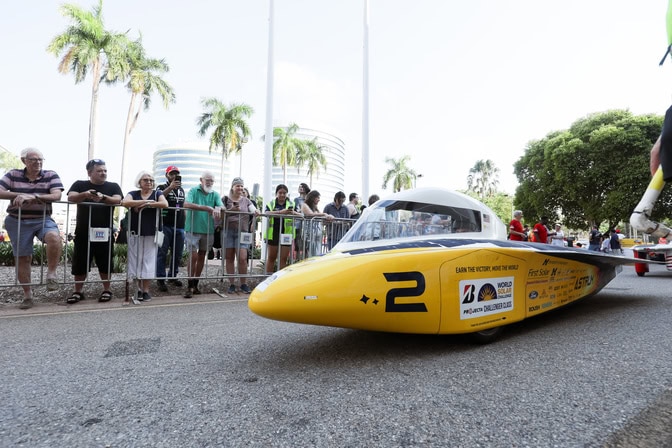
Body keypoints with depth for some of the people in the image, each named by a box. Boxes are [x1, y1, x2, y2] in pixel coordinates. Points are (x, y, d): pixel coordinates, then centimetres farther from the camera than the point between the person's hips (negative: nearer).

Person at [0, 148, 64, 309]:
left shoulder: (51, 175, 0)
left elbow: (57, 195, -14)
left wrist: (33, 196, -28)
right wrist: (19, 195, -20)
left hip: (43, 219, -2)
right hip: (17, 221, 2)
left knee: (54, 237, -36)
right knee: (23, 258, 7)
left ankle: (51, 274, -19)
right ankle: (27, 294, 20)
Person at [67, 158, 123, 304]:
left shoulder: (113, 186, 7)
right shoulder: (80, 184, 8)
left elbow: (117, 200, -11)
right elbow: (71, 197, -10)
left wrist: (103, 197, -30)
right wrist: (85, 195, -30)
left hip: (104, 231, 0)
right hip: (83, 232, 1)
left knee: (105, 263, 6)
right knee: (79, 263, 7)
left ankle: (107, 290, 19)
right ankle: (78, 292, 19)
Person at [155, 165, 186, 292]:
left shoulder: (181, 189, 19)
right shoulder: (162, 187, 3)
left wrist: (185, 223, 18)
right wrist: (170, 187, -27)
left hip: (179, 226, 5)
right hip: (165, 225, -5)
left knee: (177, 254, 9)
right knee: (162, 253, -3)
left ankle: (173, 277, 21)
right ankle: (160, 279, 1)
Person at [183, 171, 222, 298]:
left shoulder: (215, 194, 9)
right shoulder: (193, 191, -3)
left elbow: (221, 206, -5)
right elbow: (187, 204, -20)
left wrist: (217, 209, -30)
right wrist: (207, 208, -27)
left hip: (208, 230, 4)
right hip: (193, 229, -4)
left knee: (202, 256, 11)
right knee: (193, 256, -8)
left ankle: (195, 284, 23)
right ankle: (190, 286, 1)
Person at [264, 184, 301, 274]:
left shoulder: (291, 204, 8)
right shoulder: (271, 204, 6)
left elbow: (300, 215, -2)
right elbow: (267, 213, -14)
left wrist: (294, 213, -25)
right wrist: (281, 212, -29)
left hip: (286, 234, 0)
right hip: (273, 234, 0)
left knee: (284, 259, 3)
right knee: (271, 258, 10)